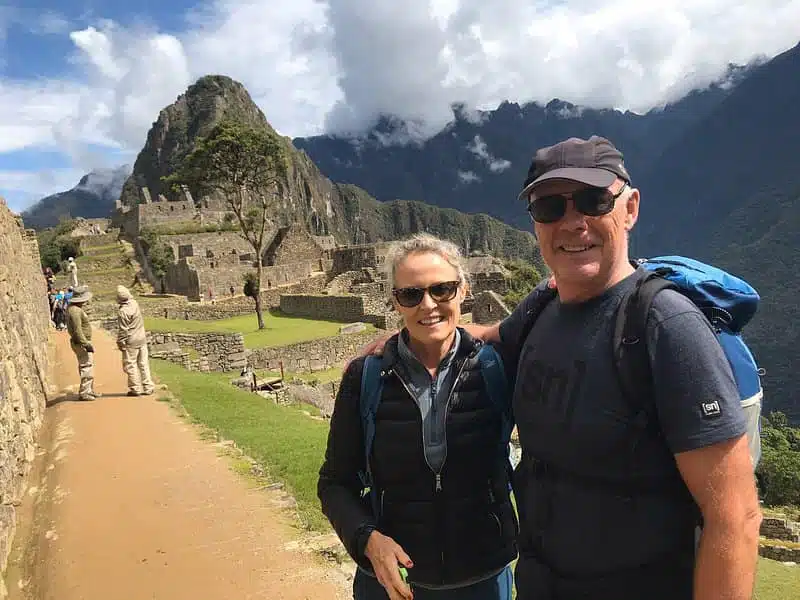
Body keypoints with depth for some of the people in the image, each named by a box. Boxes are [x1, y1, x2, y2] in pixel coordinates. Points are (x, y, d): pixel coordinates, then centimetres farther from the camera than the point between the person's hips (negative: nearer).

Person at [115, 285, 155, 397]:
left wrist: (120, 343, -4)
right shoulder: (135, 303, 3)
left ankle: (135, 389, 9)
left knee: (130, 365, 4)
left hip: (131, 342, -7)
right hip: (142, 339, 7)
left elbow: (122, 330, -15)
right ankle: (148, 387, 13)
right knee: (143, 364, 10)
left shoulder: (122, 312, -18)